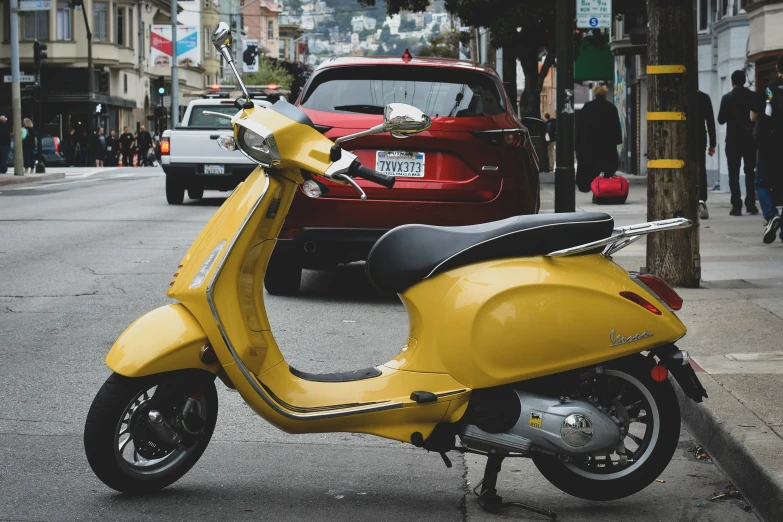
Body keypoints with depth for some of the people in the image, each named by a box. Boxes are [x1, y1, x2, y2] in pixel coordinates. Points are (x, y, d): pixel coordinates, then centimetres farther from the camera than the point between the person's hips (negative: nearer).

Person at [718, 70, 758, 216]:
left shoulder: (727, 98, -8)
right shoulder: (753, 97, -3)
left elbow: (721, 120, -5)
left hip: (733, 140, -2)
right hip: (750, 139, 2)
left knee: (734, 174, 0)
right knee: (750, 172, 11)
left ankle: (736, 206, -7)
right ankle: (751, 204, 7)